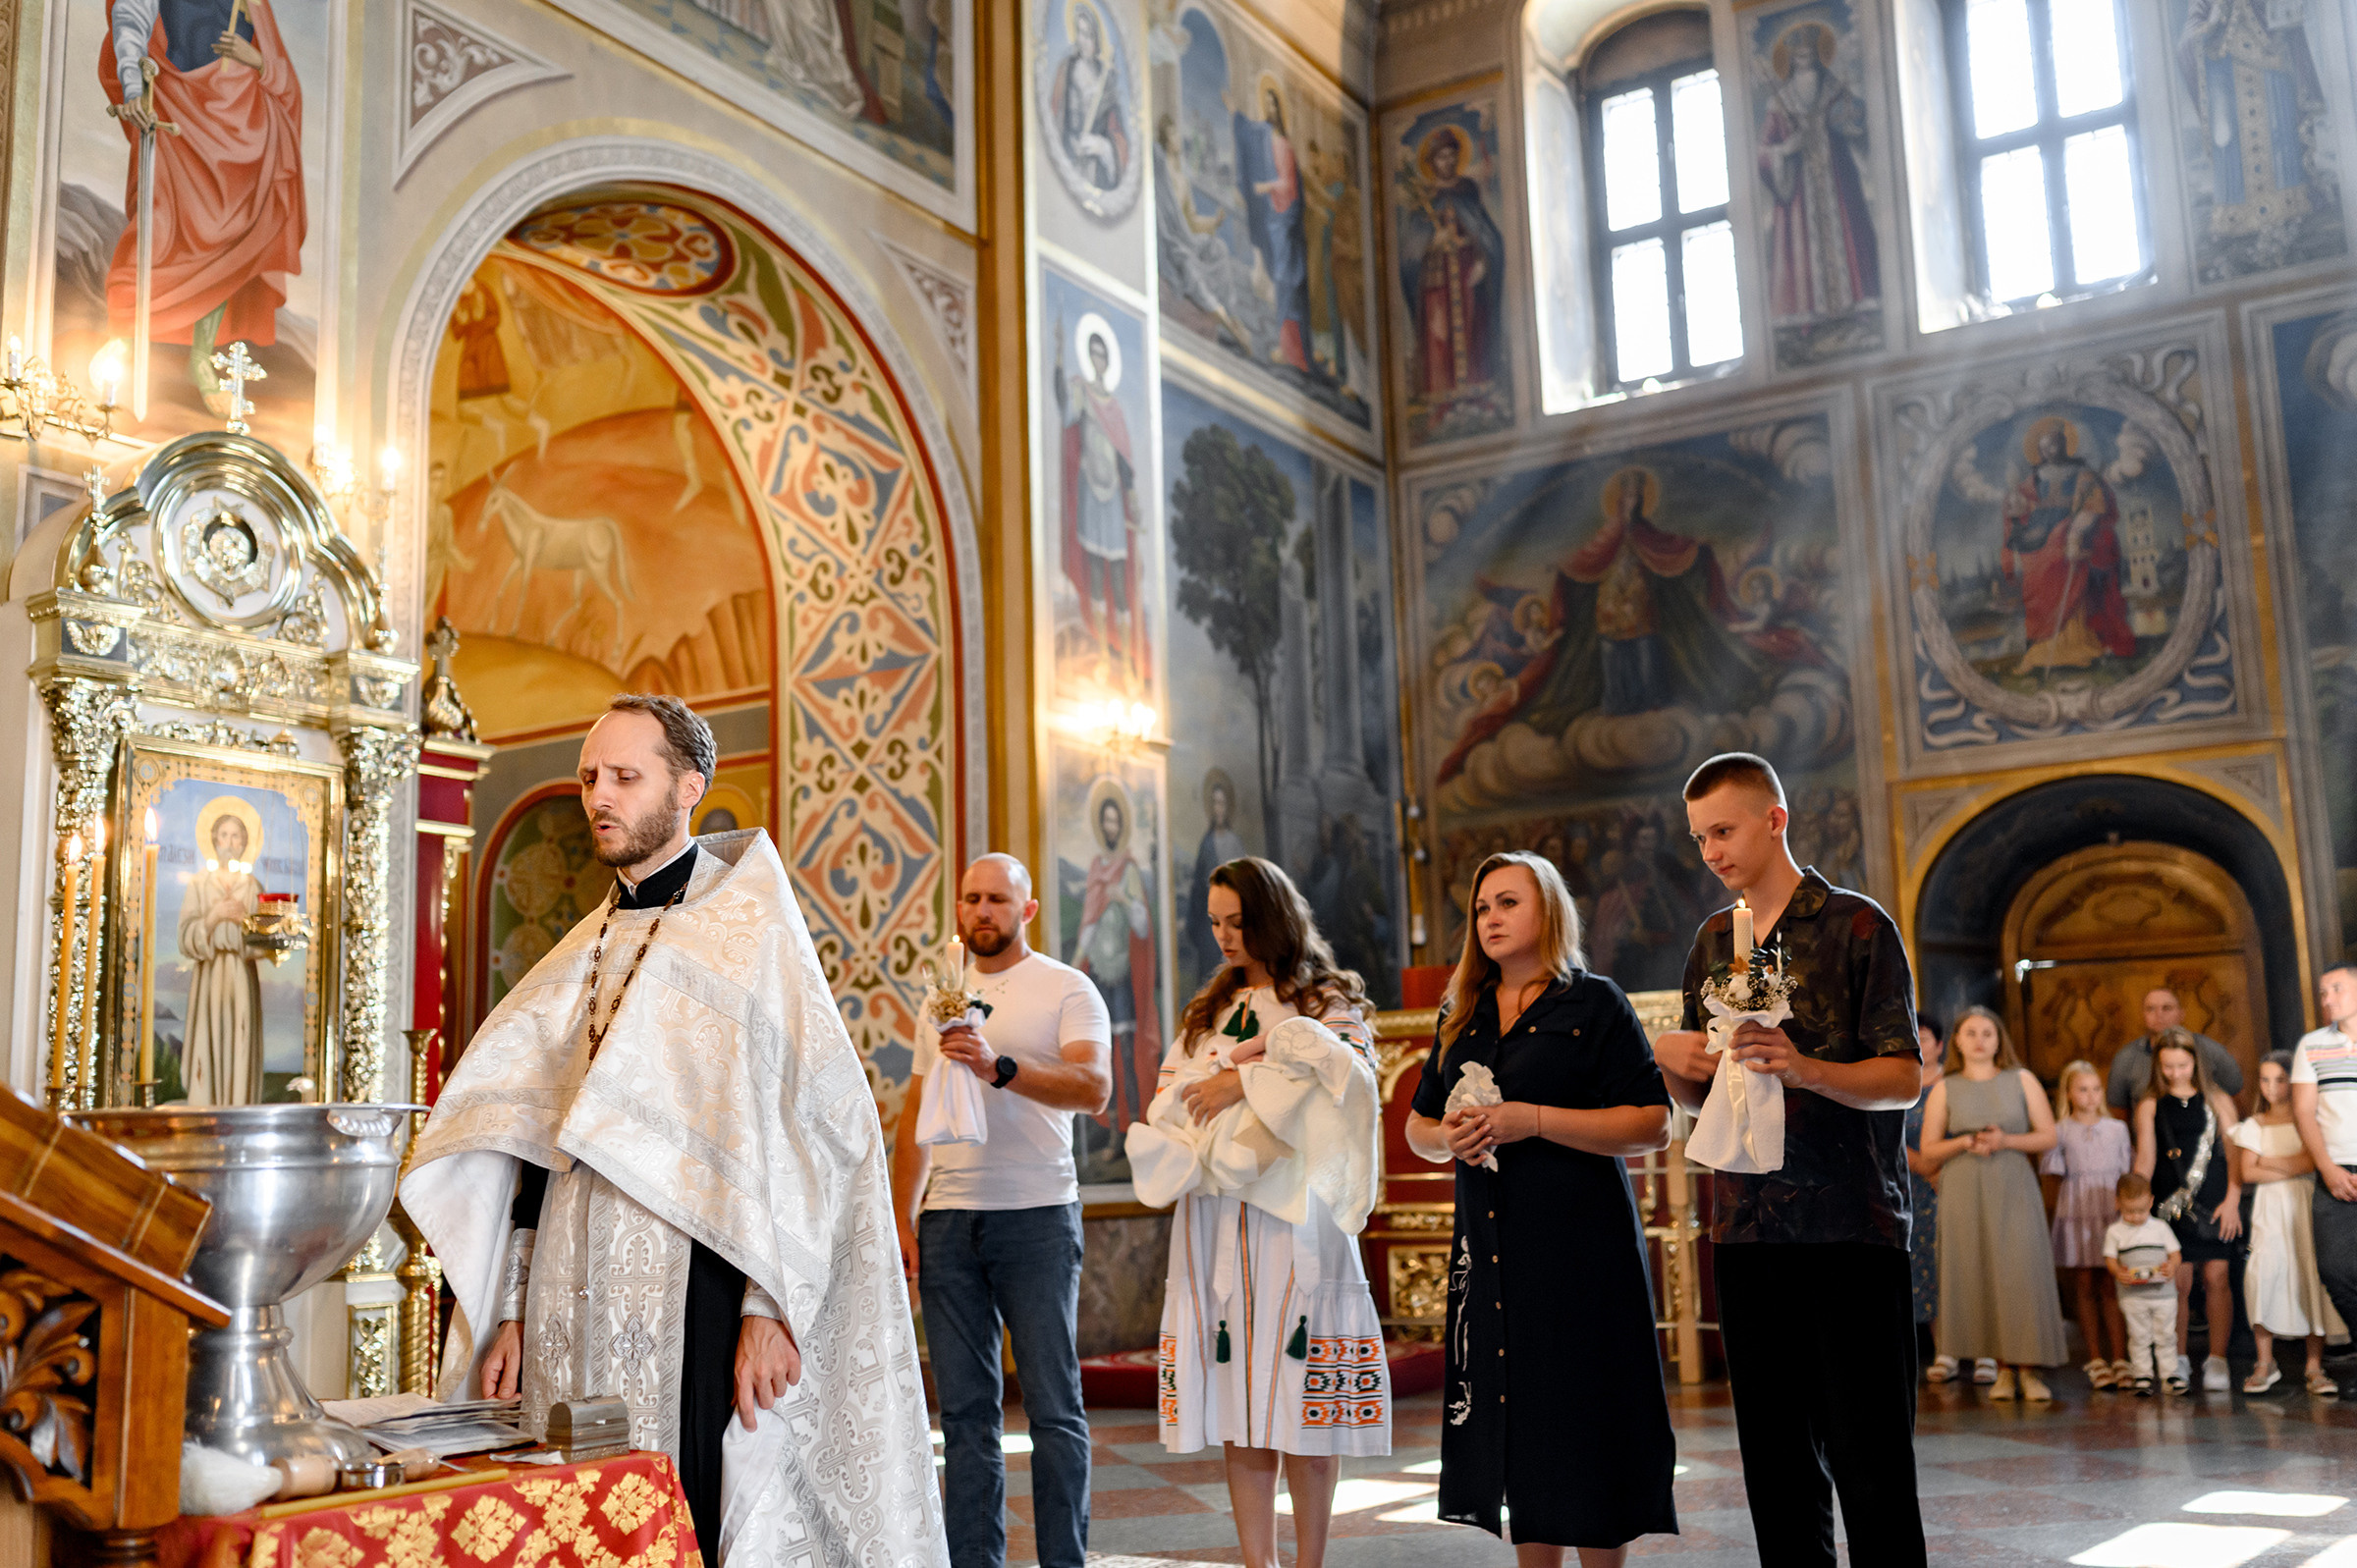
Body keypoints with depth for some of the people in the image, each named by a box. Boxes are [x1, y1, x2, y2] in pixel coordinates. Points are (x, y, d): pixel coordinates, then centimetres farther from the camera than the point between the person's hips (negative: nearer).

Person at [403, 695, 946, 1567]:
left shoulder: (752, 932, -3)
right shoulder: (581, 956, 16)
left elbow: (809, 1127, -10)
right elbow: (535, 1149, 17)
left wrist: (769, 1306, -17)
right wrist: (511, 1310, 11)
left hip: (694, 1300, -6)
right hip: (573, 1314, 6)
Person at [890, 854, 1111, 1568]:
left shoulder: (1067, 989, 1)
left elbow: (1093, 1088, -15)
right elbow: (915, 1116, 19)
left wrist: (999, 1066, -28)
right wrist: (901, 1221, 11)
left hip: (1037, 1214, -5)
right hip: (948, 1218, 5)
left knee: (1053, 1406, -2)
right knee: (965, 1409, 7)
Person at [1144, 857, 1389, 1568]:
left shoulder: (1327, 1000, 5)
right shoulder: (1208, 1010, 22)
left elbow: (1349, 1072, -14)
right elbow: (1168, 1095, 16)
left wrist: (1247, 1082, -15)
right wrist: (1208, 1082, -5)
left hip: (1290, 1213, -5)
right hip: (1212, 1217, 5)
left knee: (1300, 1402, -4)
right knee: (1234, 1404, 2)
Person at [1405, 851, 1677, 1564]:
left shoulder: (1594, 1003, -1)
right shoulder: (1462, 1018, 15)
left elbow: (1652, 1125, -9)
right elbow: (1416, 1127, 22)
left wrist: (1531, 1120, -17)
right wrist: (1448, 1137, -2)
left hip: (1578, 1245, -5)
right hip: (1489, 1245, 5)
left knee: (1583, 1425, -4)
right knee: (1516, 1427, 7)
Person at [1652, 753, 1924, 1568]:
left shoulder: (1857, 926, -2)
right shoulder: (1714, 941, 15)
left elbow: (1904, 1079, -8)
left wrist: (1806, 1070, -24)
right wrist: (1669, 1057, -4)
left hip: (1850, 1225, -5)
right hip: (1747, 1226, 5)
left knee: (1869, 1458, -3)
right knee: (1777, 1462, 9)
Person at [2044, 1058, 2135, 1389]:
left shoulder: (2117, 1128, 9)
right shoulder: (2060, 1131, 4)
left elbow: (2128, 1170, 11)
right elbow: (2051, 1170, 1)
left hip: (2111, 1210, 1)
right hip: (2076, 1211, -1)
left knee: (2111, 1286, -3)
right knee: (2084, 1287, 2)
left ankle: (2120, 1359, 2)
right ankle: (2095, 1361, 9)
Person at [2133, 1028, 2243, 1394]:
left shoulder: (2217, 1100, 7)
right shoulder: (2150, 1107, 6)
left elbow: (2234, 1153, 6)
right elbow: (2145, 1160, 5)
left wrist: (2232, 1200, -2)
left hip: (2214, 1205, 0)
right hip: (2171, 1206, 0)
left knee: (2215, 1279, -2)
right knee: (2178, 1281, 0)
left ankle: (2217, 1360, 7)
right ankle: (2178, 1361, 10)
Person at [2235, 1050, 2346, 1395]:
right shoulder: (2253, 1126, 14)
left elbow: (2312, 1160, -8)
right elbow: (2247, 1173, 3)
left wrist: (2266, 1161, -2)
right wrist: (2290, 1169, -7)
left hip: (2305, 1207, -1)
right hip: (2269, 1210, 1)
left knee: (2312, 1277, -10)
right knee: (2262, 1276, -17)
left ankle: (2315, 1367, -3)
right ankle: (2265, 1364, -8)